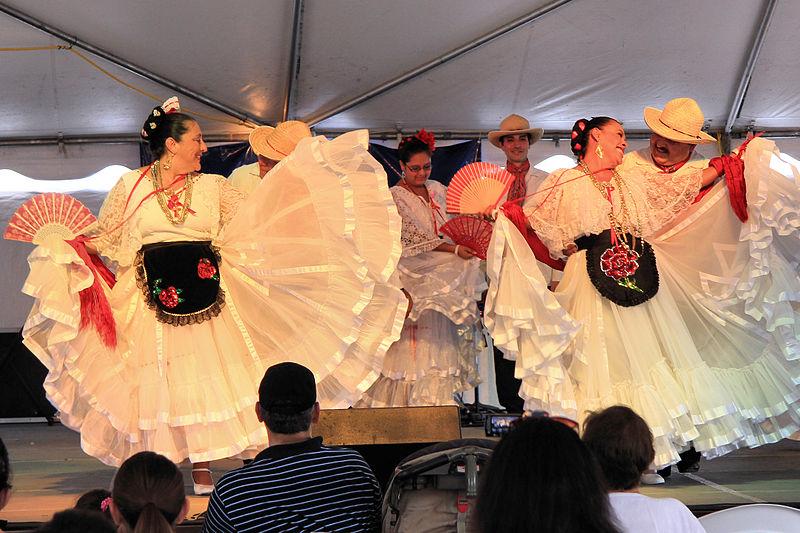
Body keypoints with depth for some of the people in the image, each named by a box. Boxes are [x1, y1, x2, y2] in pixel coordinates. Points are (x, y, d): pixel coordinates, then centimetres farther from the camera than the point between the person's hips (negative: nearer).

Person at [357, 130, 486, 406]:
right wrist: (453, 249, -21)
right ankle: (414, 397, -7)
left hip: (441, 277, 6)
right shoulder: (395, 197, -8)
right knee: (414, 341, -10)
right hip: (414, 277, -6)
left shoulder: (437, 189, 12)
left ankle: (437, 398, 7)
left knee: (439, 339, 4)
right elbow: (415, 239, -14)